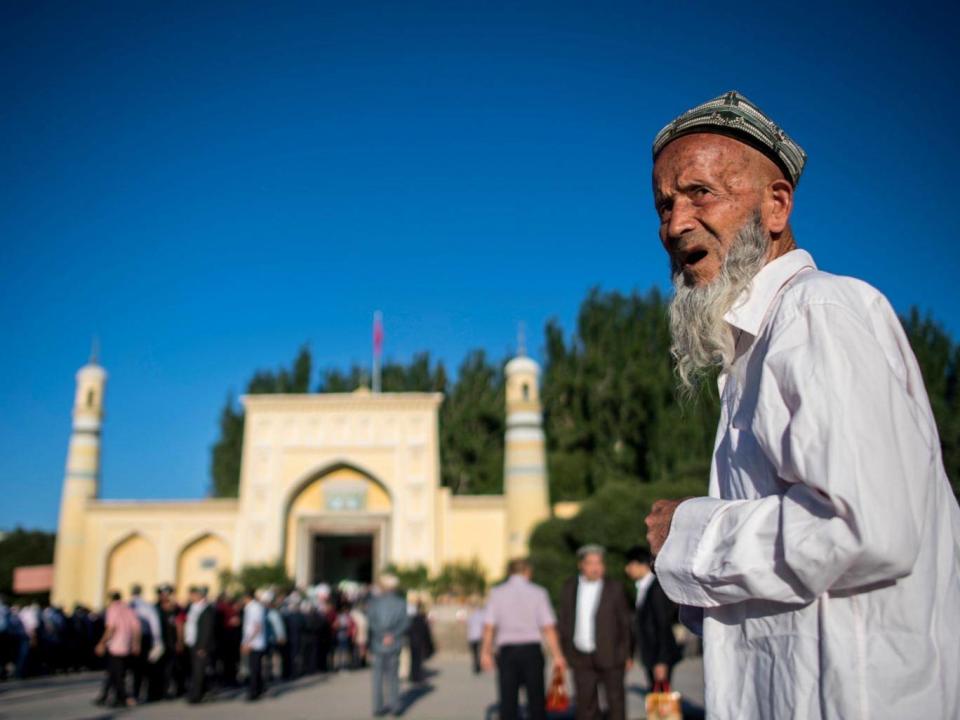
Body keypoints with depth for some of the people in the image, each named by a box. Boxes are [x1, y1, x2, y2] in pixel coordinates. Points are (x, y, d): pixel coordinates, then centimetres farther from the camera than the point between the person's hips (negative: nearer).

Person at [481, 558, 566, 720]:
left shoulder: (497, 593, 3)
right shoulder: (538, 593, 0)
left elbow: (489, 627, -2)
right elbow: (549, 627, -4)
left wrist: (486, 652, 5)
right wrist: (557, 655, 0)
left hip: (506, 651, 1)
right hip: (532, 649, -1)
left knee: (508, 700, 4)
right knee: (536, 699, 9)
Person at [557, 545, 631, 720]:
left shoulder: (615, 588, -1)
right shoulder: (569, 588, 6)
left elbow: (625, 622, 0)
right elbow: (564, 622, 9)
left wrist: (625, 654, -3)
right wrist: (564, 652, 6)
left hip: (610, 656, -2)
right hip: (581, 658, 2)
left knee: (616, 701, 4)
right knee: (585, 703, 7)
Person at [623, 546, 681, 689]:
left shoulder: (657, 588, -14)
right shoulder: (642, 588, 12)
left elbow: (664, 626, -17)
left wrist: (662, 661, -19)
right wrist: (631, 655, 18)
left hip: (661, 657, -9)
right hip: (649, 656, 9)